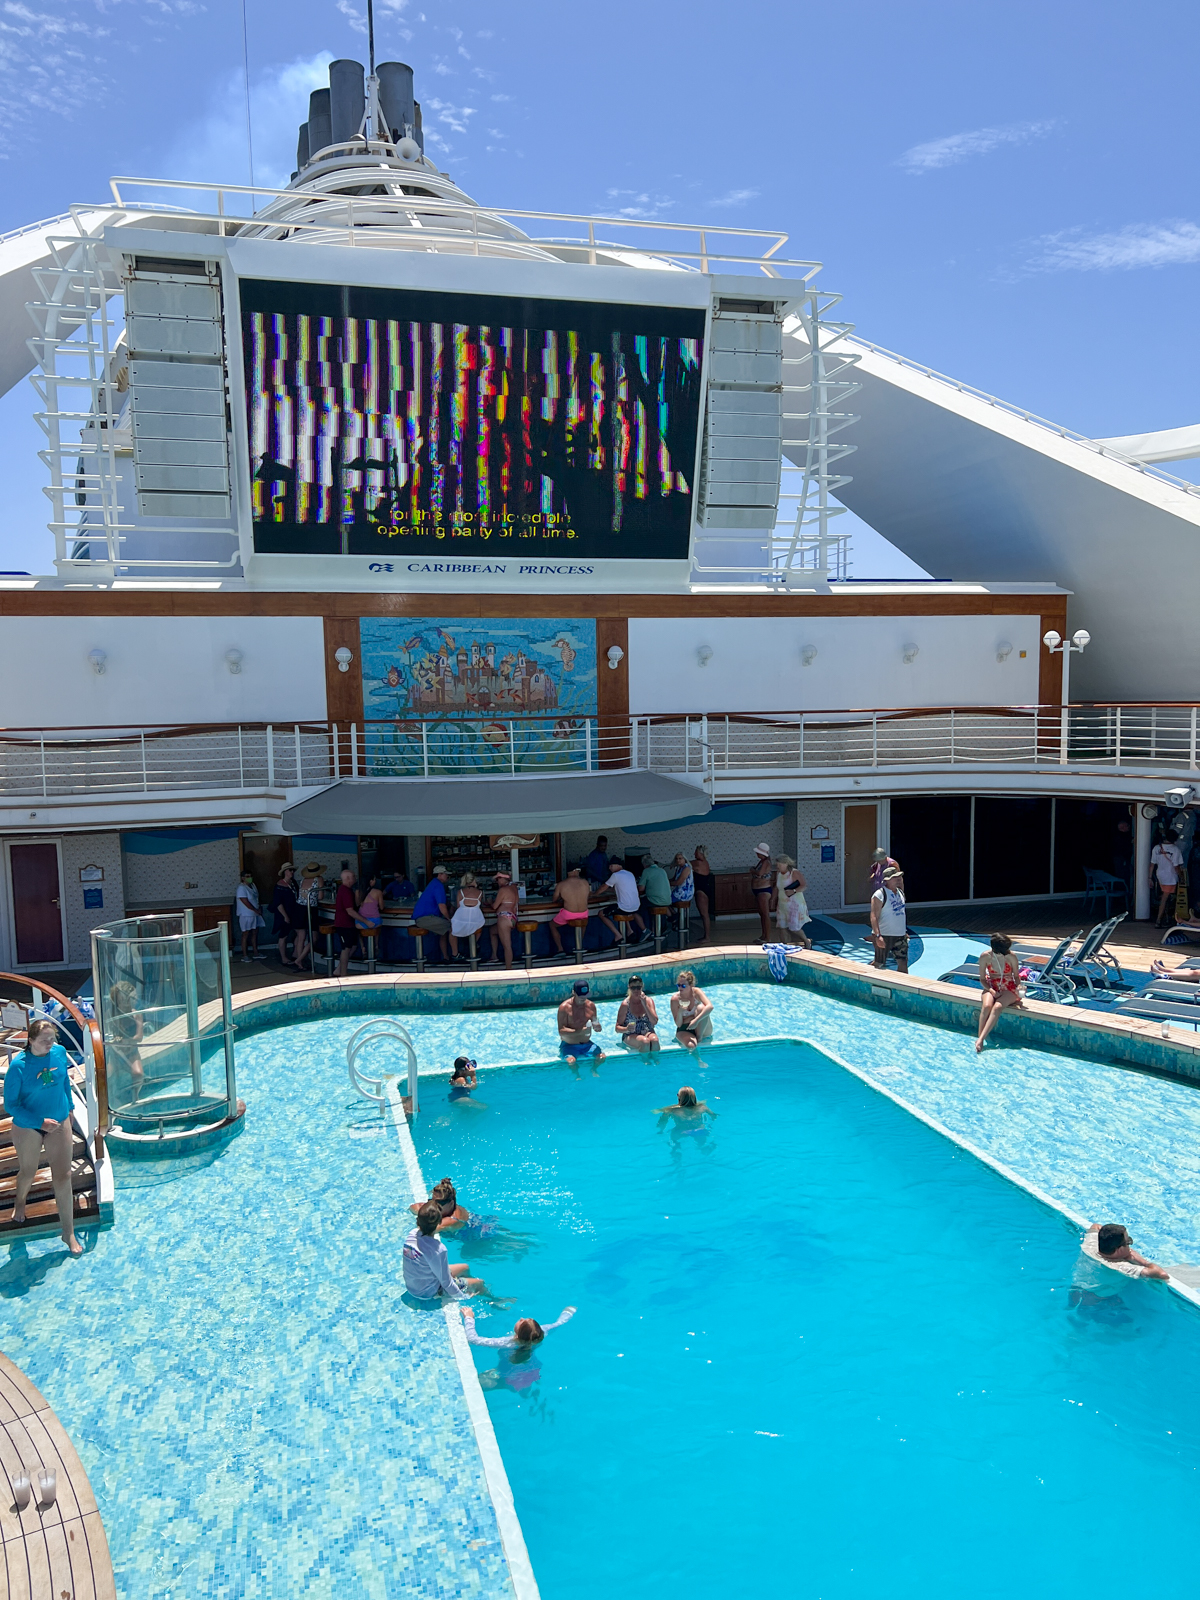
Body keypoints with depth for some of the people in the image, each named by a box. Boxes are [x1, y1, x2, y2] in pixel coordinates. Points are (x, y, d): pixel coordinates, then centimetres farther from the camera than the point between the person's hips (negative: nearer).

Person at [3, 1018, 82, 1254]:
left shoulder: (60, 1052, -13)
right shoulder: (18, 1065, -24)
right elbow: (11, 1105, -17)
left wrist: (69, 1107, 17)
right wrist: (40, 1122, -25)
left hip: (59, 1123, 2)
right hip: (28, 1127, -2)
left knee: (63, 1176, 4)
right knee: (28, 1172, 21)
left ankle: (68, 1233, 14)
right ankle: (20, 1201, 57)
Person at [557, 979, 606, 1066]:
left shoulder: (591, 1005, 2)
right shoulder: (564, 1007, -13)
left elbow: (595, 1025, 12)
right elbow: (561, 1031, -18)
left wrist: (597, 1027, -13)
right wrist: (580, 1031, -30)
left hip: (587, 1044, 4)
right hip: (569, 1045, -4)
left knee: (602, 1057, -20)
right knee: (571, 1061, -32)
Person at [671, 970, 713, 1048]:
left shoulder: (696, 992, -13)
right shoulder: (675, 999, -13)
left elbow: (710, 1006, -32)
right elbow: (678, 1024, -10)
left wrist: (696, 1020, -42)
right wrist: (680, 1012, -30)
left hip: (700, 1028, 1)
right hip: (684, 1030, -1)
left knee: (701, 1008, -29)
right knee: (690, 1046, -34)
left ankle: (699, 1037, -10)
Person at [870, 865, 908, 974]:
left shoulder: (900, 892, 11)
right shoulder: (879, 895, -14)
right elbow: (874, 917, -19)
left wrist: (905, 932, 20)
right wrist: (878, 936, -28)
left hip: (900, 935, 7)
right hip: (884, 936, -7)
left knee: (903, 963, 4)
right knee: (878, 964, 2)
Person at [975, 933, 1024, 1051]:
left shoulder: (1011, 956, -11)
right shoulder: (985, 956, -9)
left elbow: (1016, 976, 3)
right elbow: (982, 979, 0)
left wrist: (1018, 987, -18)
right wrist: (991, 990, -17)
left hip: (1009, 989, -1)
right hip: (991, 987, 1)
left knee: (997, 1007, -32)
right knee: (986, 1006, -33)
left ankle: (980, 1040, -39)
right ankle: (979, 1040, -34)